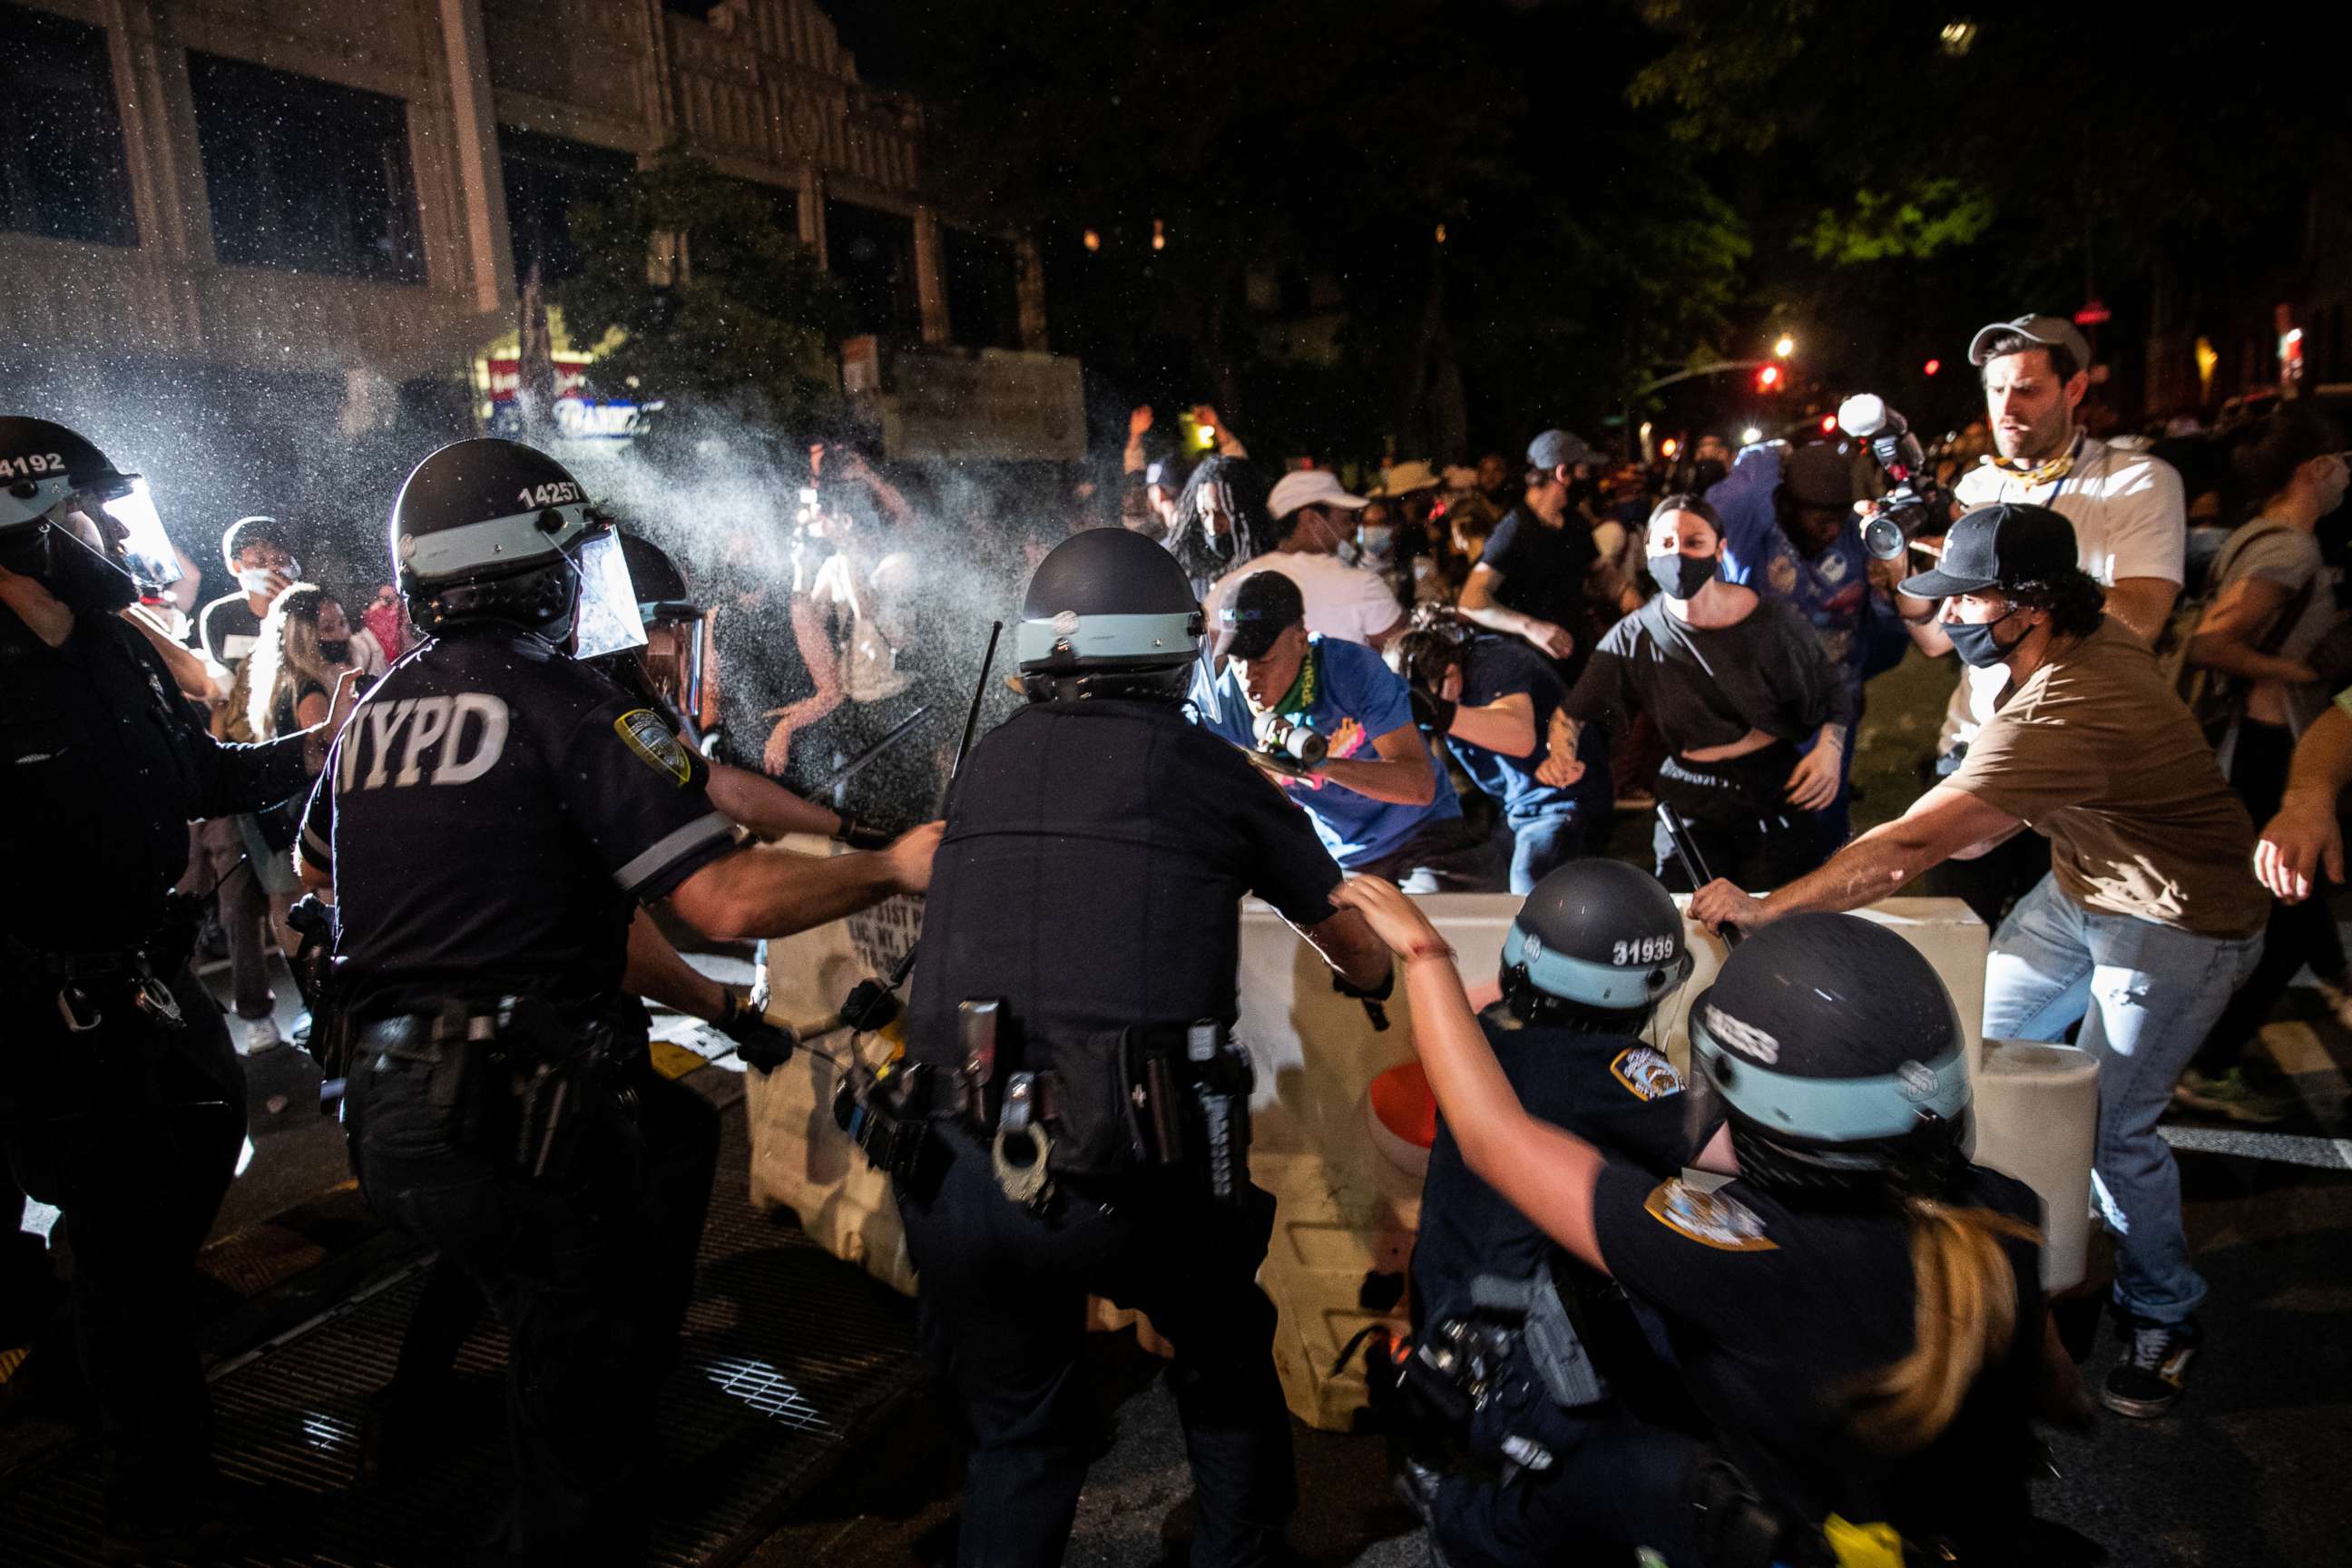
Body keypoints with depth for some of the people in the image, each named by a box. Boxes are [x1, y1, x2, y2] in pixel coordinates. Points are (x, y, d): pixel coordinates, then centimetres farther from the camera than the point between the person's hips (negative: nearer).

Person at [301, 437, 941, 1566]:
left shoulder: (373, 711, 8)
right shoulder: (567, 707, -15)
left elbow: (317, 867, 28)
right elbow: (726, 901, -24)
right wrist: (894, 868, -12)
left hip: (385, 1114, 8)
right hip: (520, 1122, -8)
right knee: (584, 1421, 8)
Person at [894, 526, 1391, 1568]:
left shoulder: (985, 762, 10)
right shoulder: (1207, 769, 2)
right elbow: (1348, 937, 18)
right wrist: (1378, 980, 41)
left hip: (956, 1171, 3)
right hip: (1131, 1169, -3)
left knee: (1017, 1433, 26)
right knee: (1227, 1374, 27)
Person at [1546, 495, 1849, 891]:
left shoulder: (1774, 621, -8)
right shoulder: (1633, 638, -9)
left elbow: (1831, 693, 6)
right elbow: (1575, 711, -3)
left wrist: (1830, 749, -12)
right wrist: (1562, 756, -24)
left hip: (1778, 797, 1)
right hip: (1691, 809, 0)